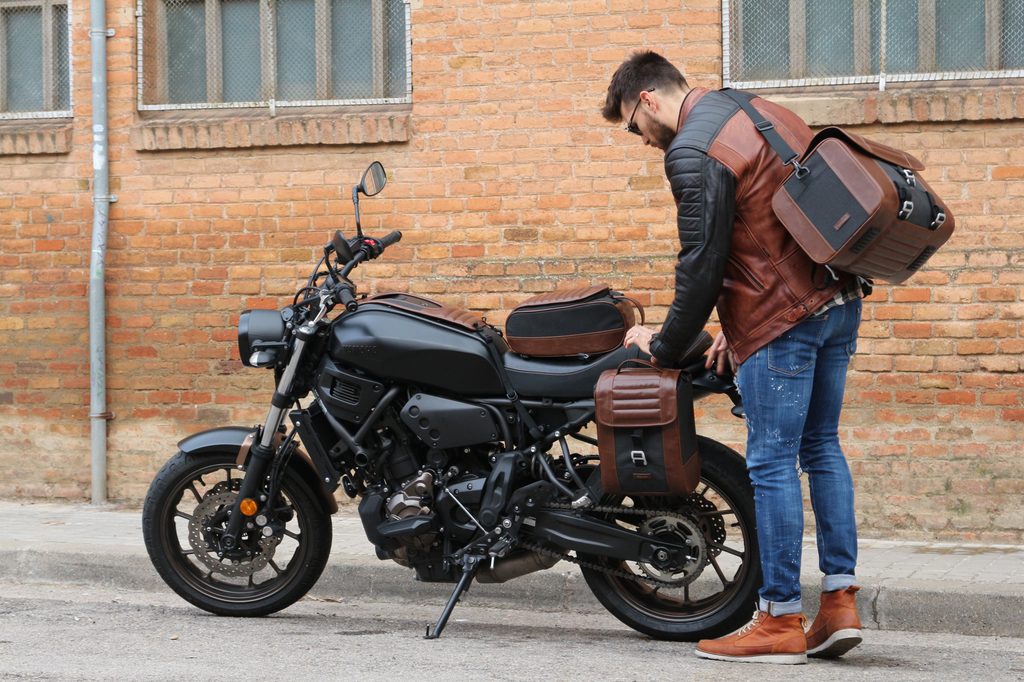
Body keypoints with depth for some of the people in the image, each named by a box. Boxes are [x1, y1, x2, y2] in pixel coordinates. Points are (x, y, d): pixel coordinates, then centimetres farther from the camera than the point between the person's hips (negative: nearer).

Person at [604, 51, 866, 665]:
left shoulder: (692, 151, -13)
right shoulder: (756, 109, 16)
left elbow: (701, 264, -14)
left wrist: (666, 345, 0)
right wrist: (740, 325, 20)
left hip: (783, 318, -9)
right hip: (839, 302, 9)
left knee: (772, 463, -3)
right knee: (822, 449, 14)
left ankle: (782, 620, 2)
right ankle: (841, 603, 14)